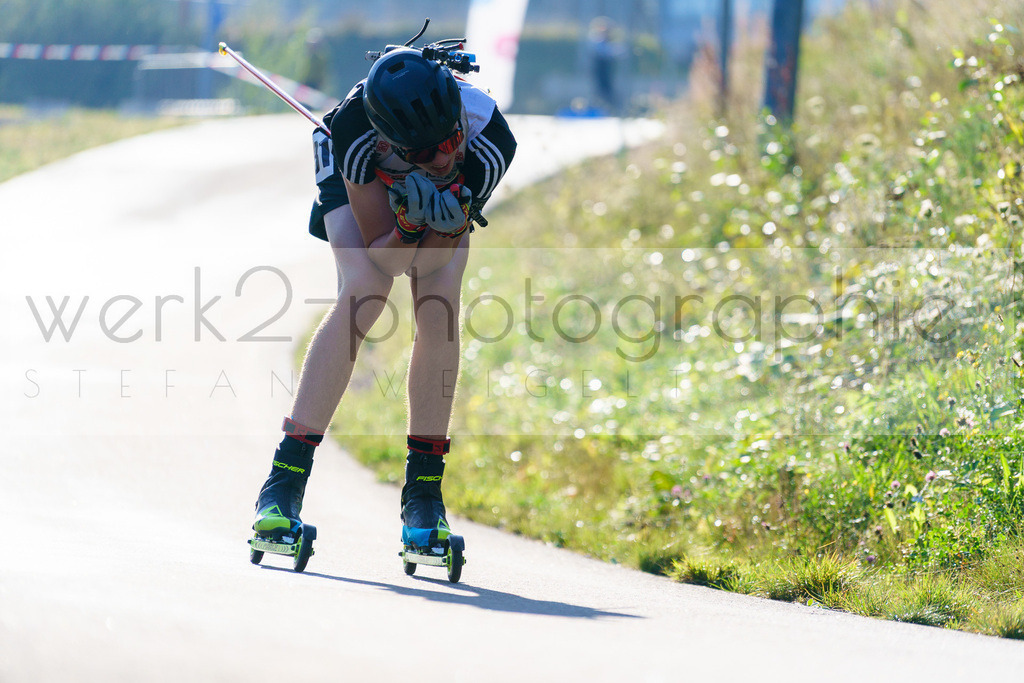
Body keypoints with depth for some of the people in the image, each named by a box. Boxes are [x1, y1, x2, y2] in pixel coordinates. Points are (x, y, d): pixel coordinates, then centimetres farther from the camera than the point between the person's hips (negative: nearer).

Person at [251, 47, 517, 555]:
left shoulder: (490, 139, -38)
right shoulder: (355, 130, -42)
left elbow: (430, 260, -28)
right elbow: (383, 256, -33)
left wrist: (449, 226, -49)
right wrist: (410, 227, -53)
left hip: (450, 191, 2)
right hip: (358, 178, -2)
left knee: (439, 309, -18)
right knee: (364, 293, -25)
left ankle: (423, 489, -5)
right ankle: (285, 482, -21)